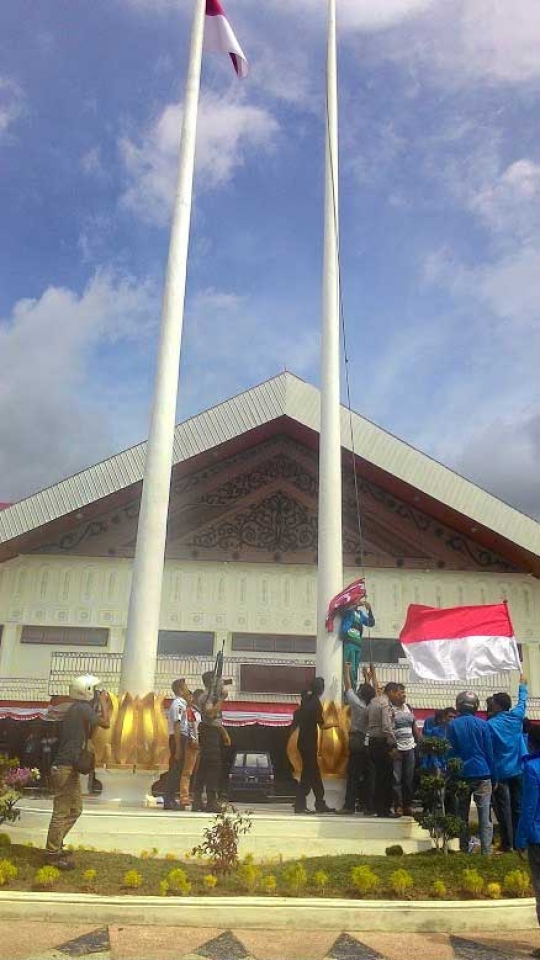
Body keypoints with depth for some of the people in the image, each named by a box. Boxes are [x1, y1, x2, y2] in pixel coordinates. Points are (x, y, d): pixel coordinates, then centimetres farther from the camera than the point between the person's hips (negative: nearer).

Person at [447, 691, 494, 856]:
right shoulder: (483, 724, -3)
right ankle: (486, 852, -2)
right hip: (482, 774, -1)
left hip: (462, 775, 1)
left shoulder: (453, 725, -2)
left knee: (462, 816, 12)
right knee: (485, 817, 1)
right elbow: (489, 752, 1)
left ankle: (464, 850, 16)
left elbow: (450, 752, 1)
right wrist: (492, 774, 9)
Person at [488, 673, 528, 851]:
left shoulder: (490, 724, -15)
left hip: (500, 772, -5)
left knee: (504, 809, 2)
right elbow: (522, 702, 18)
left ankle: (507, 843, 5)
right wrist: (522, 685, 34)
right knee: (518, 806, 12)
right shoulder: (516, 717, -1)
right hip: (518, 770, 5)